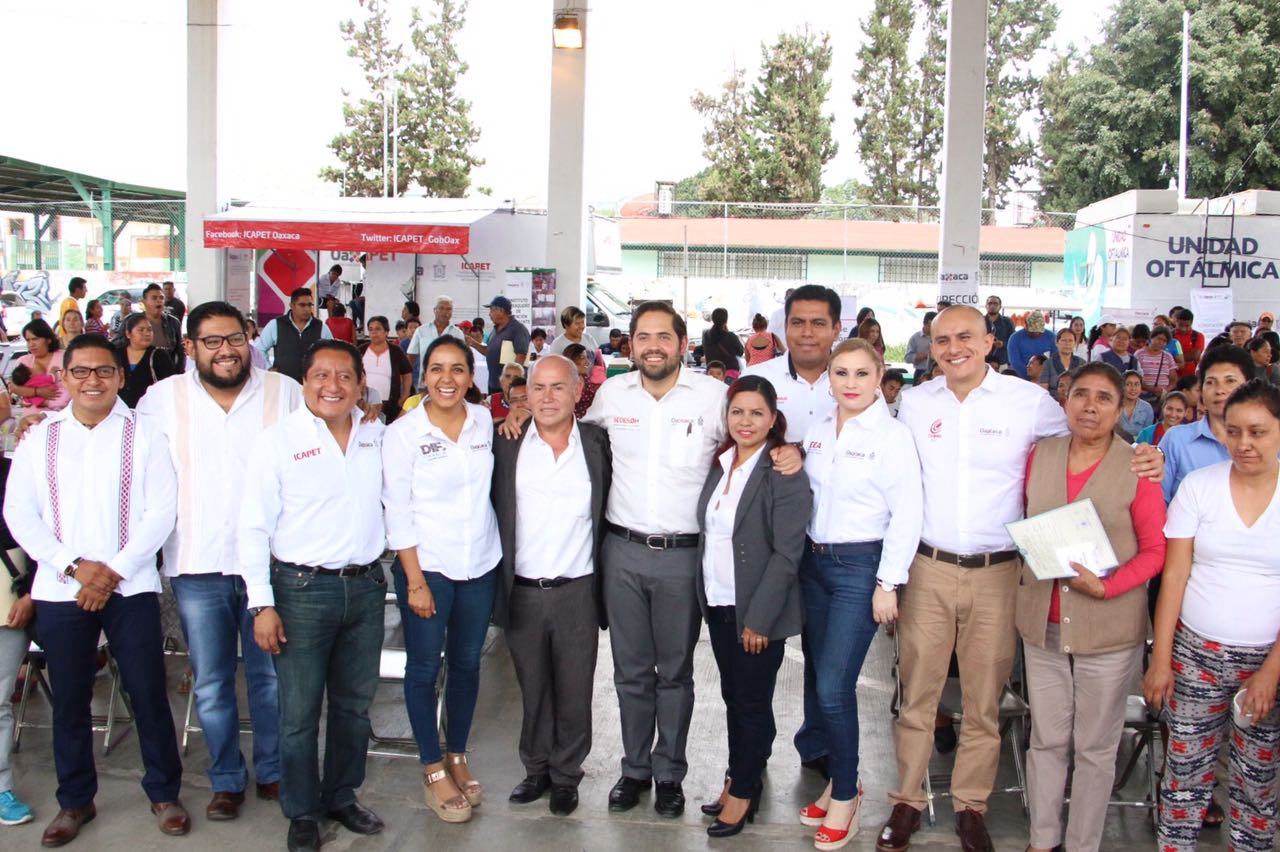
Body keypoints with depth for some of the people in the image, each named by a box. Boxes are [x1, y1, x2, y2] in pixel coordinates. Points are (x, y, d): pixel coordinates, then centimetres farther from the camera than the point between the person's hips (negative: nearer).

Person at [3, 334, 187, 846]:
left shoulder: (143, 434, 0)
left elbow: (161, 510, -6)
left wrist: (113, 571, -12)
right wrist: (75, 567, -10)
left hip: (131, 588, -2)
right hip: (61, 591, 2)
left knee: (148, 693, 3)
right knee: (69, 700, 10)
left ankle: (164, 793, 19)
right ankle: (74, 801, 26)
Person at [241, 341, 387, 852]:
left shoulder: (377, 437, 5)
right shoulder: (278, 440, -6)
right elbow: (253, 528, -7)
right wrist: (262, 605, -11)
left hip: (365, 585, 4)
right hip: (302, 589, -4)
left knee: (355, 704, 15)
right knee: (299, 711, 5)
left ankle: (342, 797, 33)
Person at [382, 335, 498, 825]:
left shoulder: (483, 421, 3)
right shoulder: (403, 433, -8)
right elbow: (398, 513, -9)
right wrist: (415, 580, -12)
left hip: (479, 564, 4)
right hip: (427, 566, -4)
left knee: (466, 664, 13)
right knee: (424, 668, 5)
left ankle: (457, 756, 31)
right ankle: (433, 771, 19)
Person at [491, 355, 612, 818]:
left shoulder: (598, 443, -1)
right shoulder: (507, 445, -1)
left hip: (577, 591, -1)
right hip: (522, 591, 1)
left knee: (574, 691, 10)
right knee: (532, 688, 14)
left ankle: (566, 775, 28)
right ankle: (536, 769, 32)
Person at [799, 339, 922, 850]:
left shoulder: (892, 435, -10)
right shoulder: (817, 431, 7)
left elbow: (906, 514, -12)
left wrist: (888, 584, -13)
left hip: (861, 566, -6)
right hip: (814, 561, 6)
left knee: (833, 689, -7)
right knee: (824, 684, 11)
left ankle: (845, 794, 13)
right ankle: (842, 781, 30)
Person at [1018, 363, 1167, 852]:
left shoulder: (1138, 467, -8)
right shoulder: (1040, 455, 3)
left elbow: (1155, 549, -5)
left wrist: (1106, 586, -18)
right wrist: (1021, 574, -3)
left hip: (1109, 628, -3)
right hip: (1042, 623, 3)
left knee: (1095, 747, 10)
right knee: (1046, 739, 14)